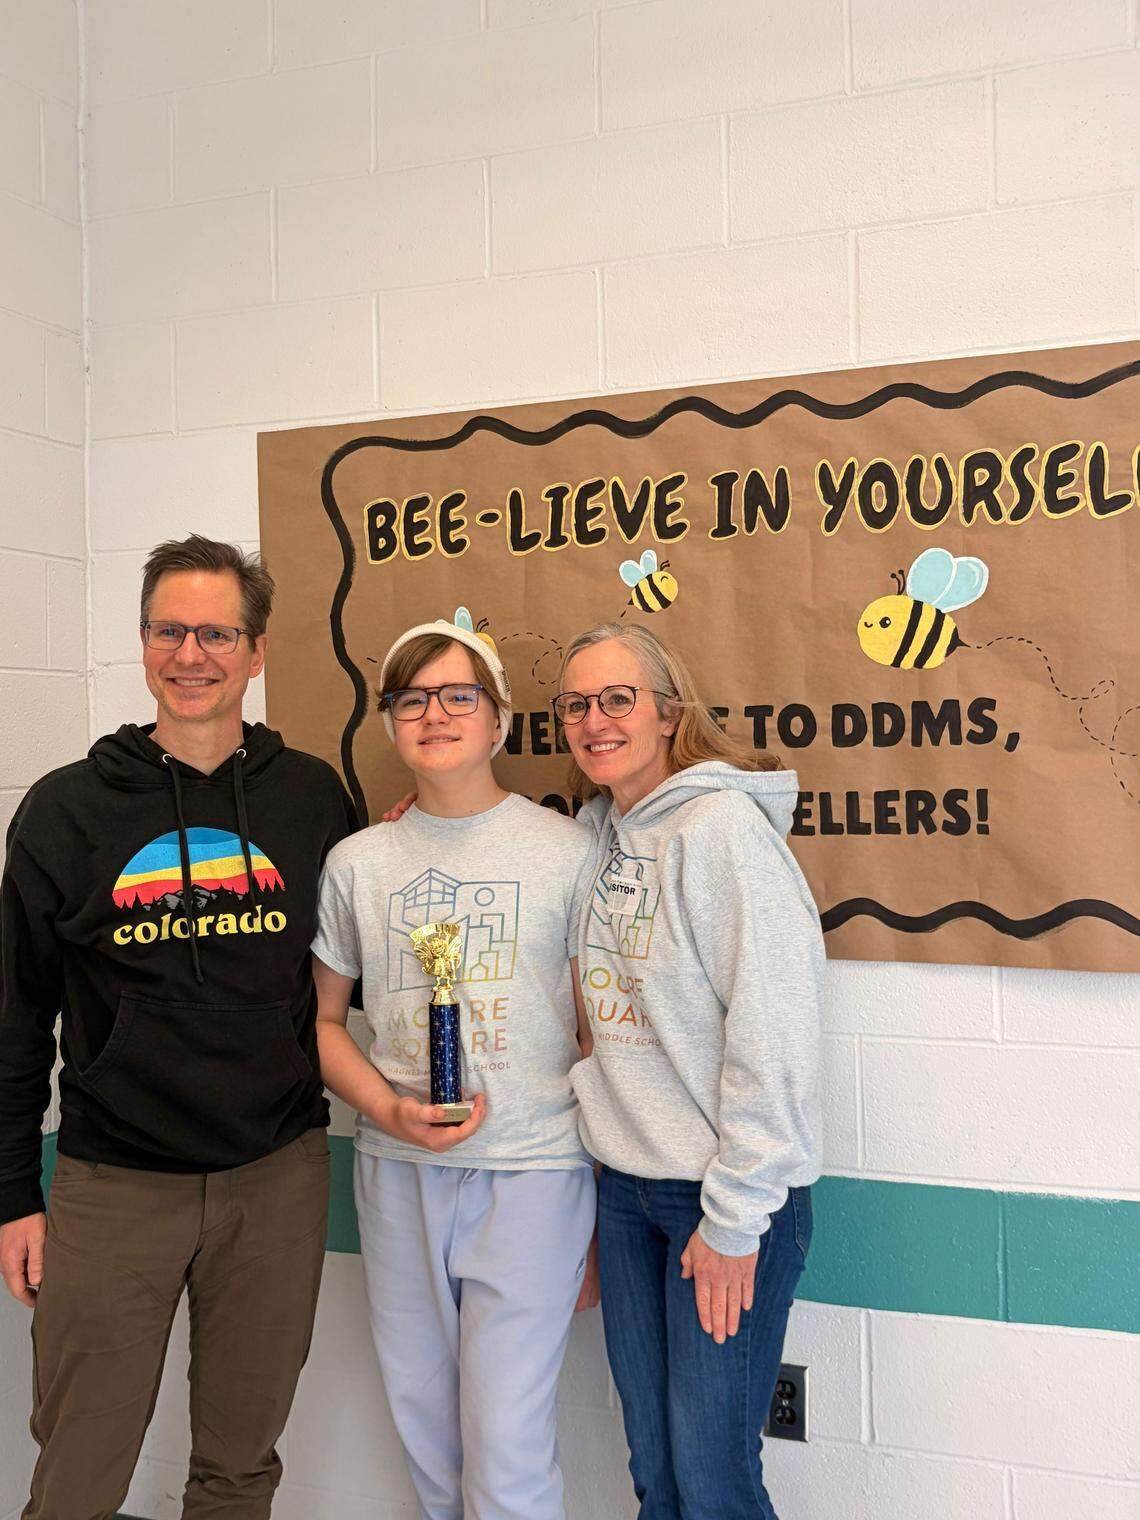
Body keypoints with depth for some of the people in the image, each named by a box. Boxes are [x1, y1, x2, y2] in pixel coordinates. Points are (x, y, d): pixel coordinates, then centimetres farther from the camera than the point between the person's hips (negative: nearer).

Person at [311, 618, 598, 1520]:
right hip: (397, 1175, 4)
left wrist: (602, 1221, 0)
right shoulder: (357, 863, 5)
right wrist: (389, 1110, -8)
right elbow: (321, 1019, 12)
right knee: (426, 1436, 16)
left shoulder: (566, 851, -3)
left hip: (532, 1173, -3)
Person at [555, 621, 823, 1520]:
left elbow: (772, 1030, -18)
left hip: (731, 1194, -7)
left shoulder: (724, 826, -15)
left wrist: (735, 1216, -17)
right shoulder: (599, 831, 8)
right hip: (627, 1184, 7)